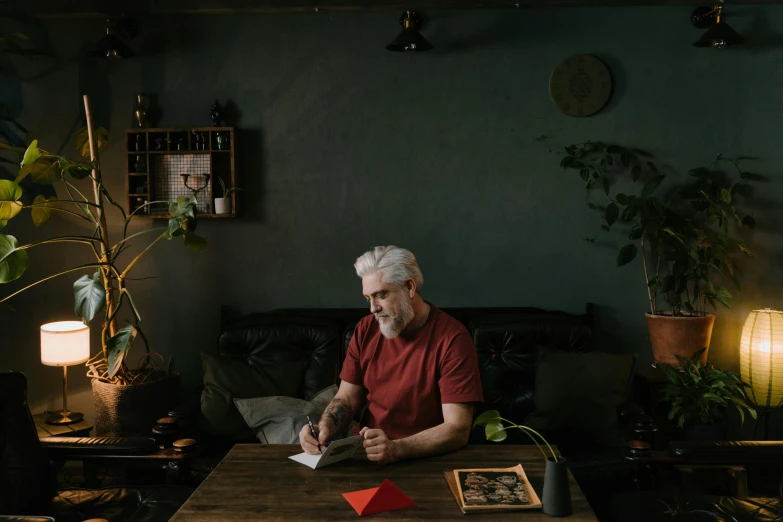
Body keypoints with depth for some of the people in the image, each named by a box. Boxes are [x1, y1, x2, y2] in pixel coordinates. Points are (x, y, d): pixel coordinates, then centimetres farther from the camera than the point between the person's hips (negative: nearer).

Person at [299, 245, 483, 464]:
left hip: (428, 458, -5)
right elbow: (346, 399, 9)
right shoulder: (366, 330, 2)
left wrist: (396, 449, -33)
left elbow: (457, 430, -20)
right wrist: (325, 427, -13)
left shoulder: (452, 338, -15)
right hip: (368, 451, 5)